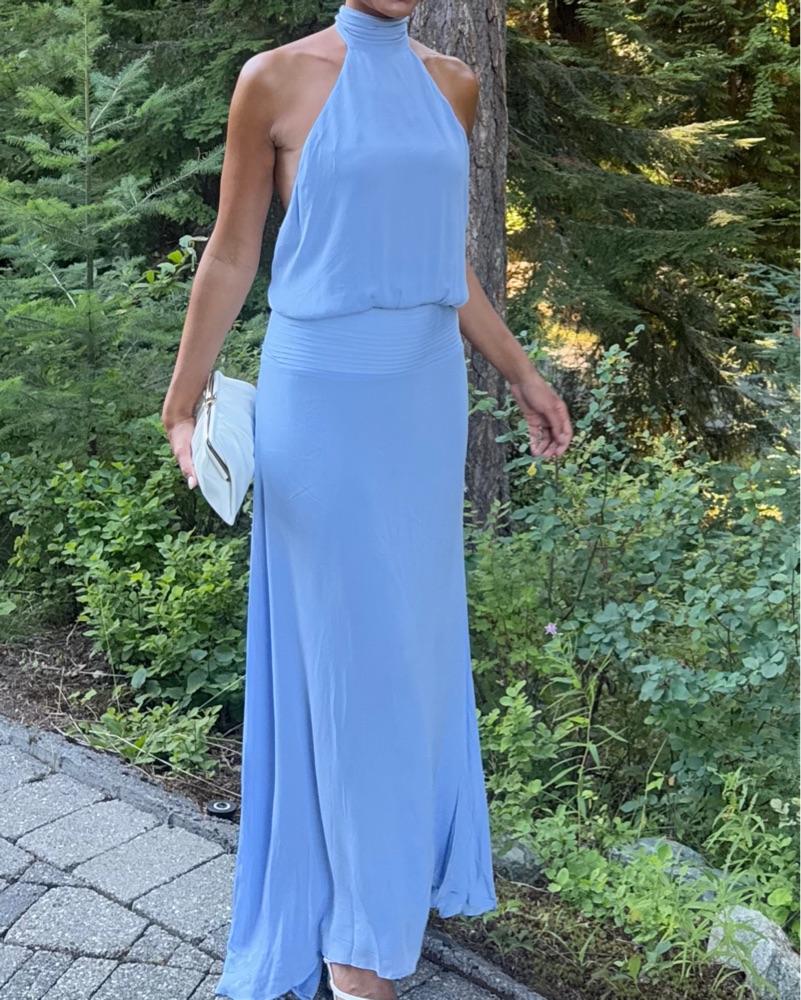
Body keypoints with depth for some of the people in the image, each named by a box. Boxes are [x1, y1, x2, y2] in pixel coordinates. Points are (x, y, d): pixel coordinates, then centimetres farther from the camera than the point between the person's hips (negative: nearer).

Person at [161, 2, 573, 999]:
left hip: (424, 393, 5)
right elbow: (230, 257, -1)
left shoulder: (452, 85, 10)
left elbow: (444, 259, 15)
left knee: (416, 631, 14)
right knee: (347, 645, 1)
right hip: (323, 393, -5)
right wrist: (182, 409, -1)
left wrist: (521, 375, 15)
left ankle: (405, 852, 35)